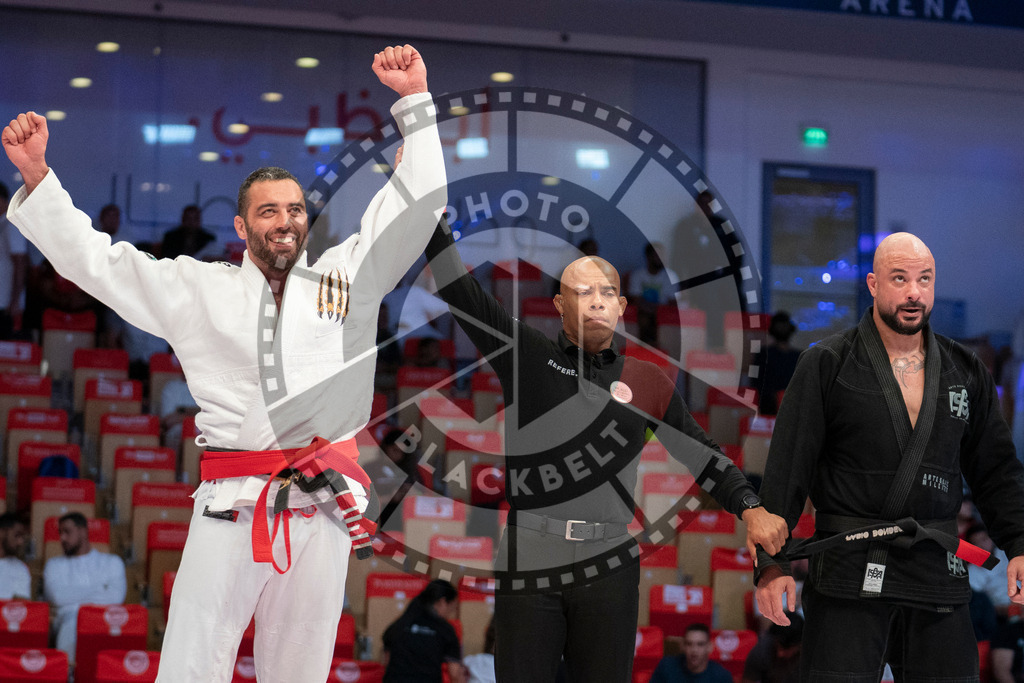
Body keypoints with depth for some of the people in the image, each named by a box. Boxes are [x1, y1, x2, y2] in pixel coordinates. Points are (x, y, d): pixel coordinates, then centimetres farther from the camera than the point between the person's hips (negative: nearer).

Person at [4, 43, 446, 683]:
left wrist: (414, 100, 4)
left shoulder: (347, 276, 13)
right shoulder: (197, 289, 12)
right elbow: (91, 257, 12)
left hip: (323, 508, 1)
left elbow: (419, 203, 10)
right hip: (229, 509, -1)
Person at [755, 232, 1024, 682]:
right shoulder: (826, 366, 1)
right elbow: (786, 471, -2)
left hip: (939, 576, 4)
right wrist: (771, 561, -8)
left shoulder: (966, 372, 13)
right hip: (848, 574, -3)